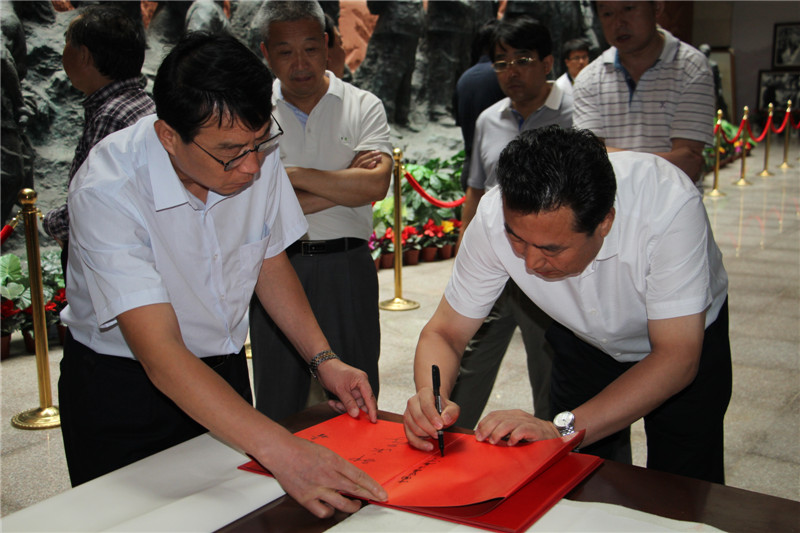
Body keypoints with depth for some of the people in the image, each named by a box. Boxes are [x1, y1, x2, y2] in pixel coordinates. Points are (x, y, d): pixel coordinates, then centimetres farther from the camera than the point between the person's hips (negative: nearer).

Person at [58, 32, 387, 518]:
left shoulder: (257, 152, -14)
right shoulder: (107, 192, -31)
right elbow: (161, 355, -36)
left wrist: (324, 360, -10)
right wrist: (283, 452, -44)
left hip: (225, 367, 5)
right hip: (121, 384, -4)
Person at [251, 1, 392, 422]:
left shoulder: (363, 106, 4)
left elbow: (375, 185, -12)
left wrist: (293, 174, -11)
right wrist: (344, 187, -9)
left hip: (347, 265, 0)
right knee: (277, 405, 11)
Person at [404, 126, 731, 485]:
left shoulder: (669, 206, -40)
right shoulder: (497, 217, -30)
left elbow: (677, 357, -37)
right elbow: (444, 333, -20)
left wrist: (564, 428, -46)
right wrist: (432, 397, -41)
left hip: (688, 337, -2)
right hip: (586, 344, 2)